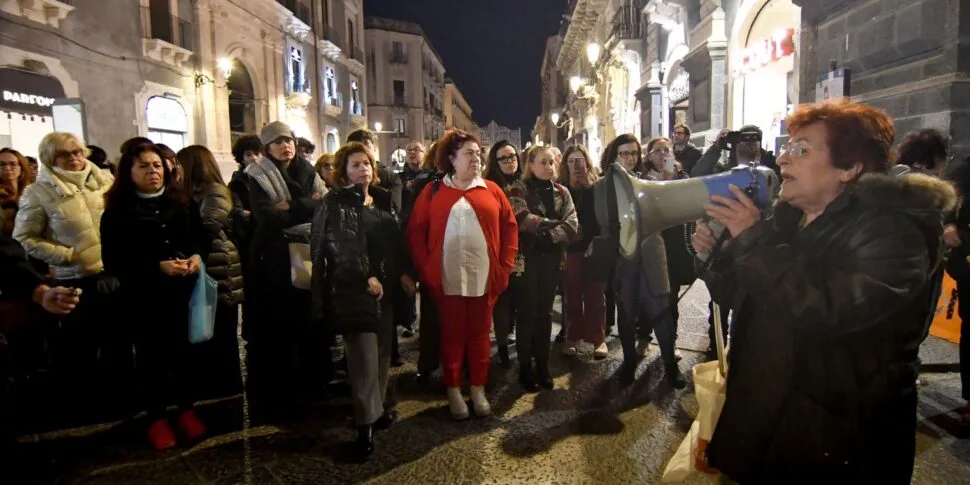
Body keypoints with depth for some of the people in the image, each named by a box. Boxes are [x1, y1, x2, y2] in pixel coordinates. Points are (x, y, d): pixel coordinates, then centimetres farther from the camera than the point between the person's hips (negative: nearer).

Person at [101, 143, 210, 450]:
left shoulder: (183, 202, 7)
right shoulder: (117, 211, -3)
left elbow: (201, 238, 11)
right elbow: (114, 261, -10)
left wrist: (197, 257, -12)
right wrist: (158, 267, -21)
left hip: (183, 291, 3)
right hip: (143, 297, -2)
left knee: (185, 350, 10)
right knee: (151, 356, 7)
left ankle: (187, 410, 27)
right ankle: (156, 418, 23)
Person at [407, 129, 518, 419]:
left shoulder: (492, 191, 5)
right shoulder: (433, 192, 2)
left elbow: (510, 228, 7)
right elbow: (415, 231, 2)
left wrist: (504, 266, 1)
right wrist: (426, 268, -4)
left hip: (484, 278, 1)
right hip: (448, 279, -1)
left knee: (479, 335, 11)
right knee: (452, 335, 9)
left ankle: (479, 390, 26)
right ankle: (454, 391, 23)